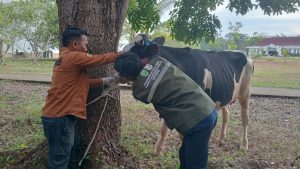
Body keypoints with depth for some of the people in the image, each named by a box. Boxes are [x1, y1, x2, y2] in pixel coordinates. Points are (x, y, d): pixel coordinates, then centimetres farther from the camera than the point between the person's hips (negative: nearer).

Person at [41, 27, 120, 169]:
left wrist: (104, 81, 19)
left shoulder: (64, 59, 18)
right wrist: (121, 55, 7)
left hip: (57, 115, 10)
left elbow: (82, 82, 20)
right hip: (60, 118, -10)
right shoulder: (74, 57, -13)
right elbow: (100, 59, -6)